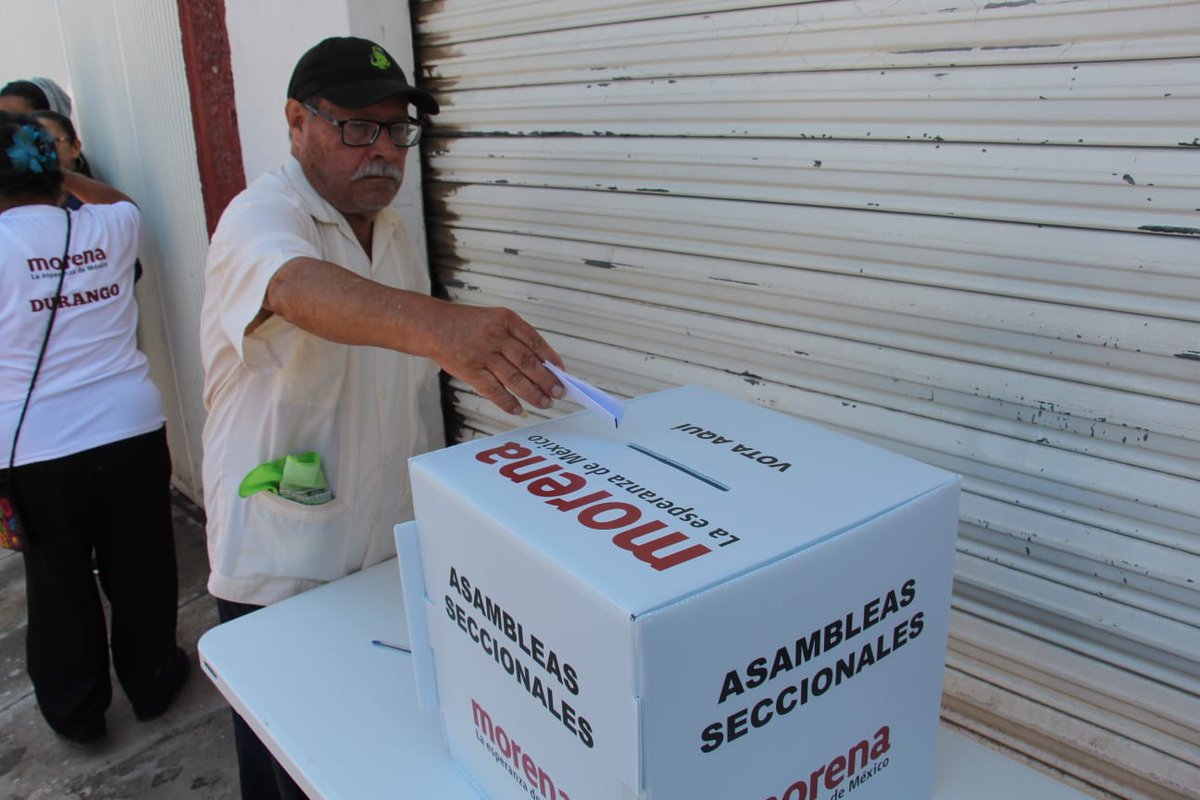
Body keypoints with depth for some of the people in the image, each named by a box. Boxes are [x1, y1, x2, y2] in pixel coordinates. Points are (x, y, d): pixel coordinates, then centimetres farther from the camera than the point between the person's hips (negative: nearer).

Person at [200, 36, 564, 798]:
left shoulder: (396, 234, 7)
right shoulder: (262, 217, -17)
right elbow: (298, 287, -42)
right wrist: (435, 324, -60)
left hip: (393, 554, 6)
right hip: (284, 568, -6)